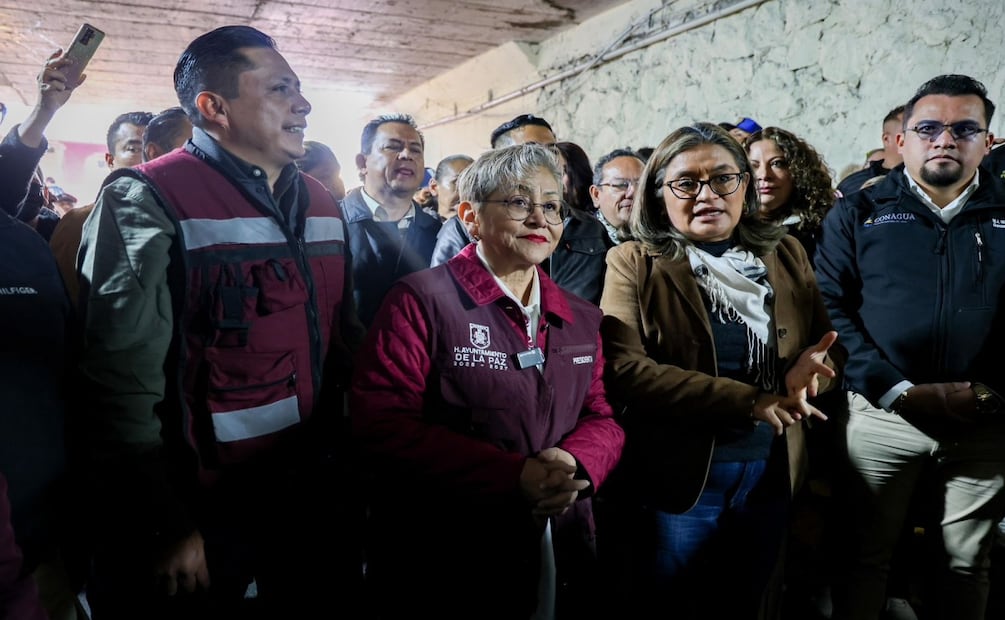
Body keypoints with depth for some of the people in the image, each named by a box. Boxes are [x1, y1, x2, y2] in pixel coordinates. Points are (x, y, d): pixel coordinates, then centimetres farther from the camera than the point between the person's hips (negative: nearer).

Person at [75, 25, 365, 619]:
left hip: (317, 502, 6)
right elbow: (121, 383, -14)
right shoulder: (148, 201, -12)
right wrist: (166, 528, -12)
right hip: (201, 520, -6)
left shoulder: (322, 203, 7)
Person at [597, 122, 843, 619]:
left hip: (769, 475, 4)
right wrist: (747, 400, -22)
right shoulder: (633, 263, -6)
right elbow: (624, 369, -18)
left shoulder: (785, 255, 6)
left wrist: (806, 373, -15)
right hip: (674, 475, -3)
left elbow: (828, 345, 10)